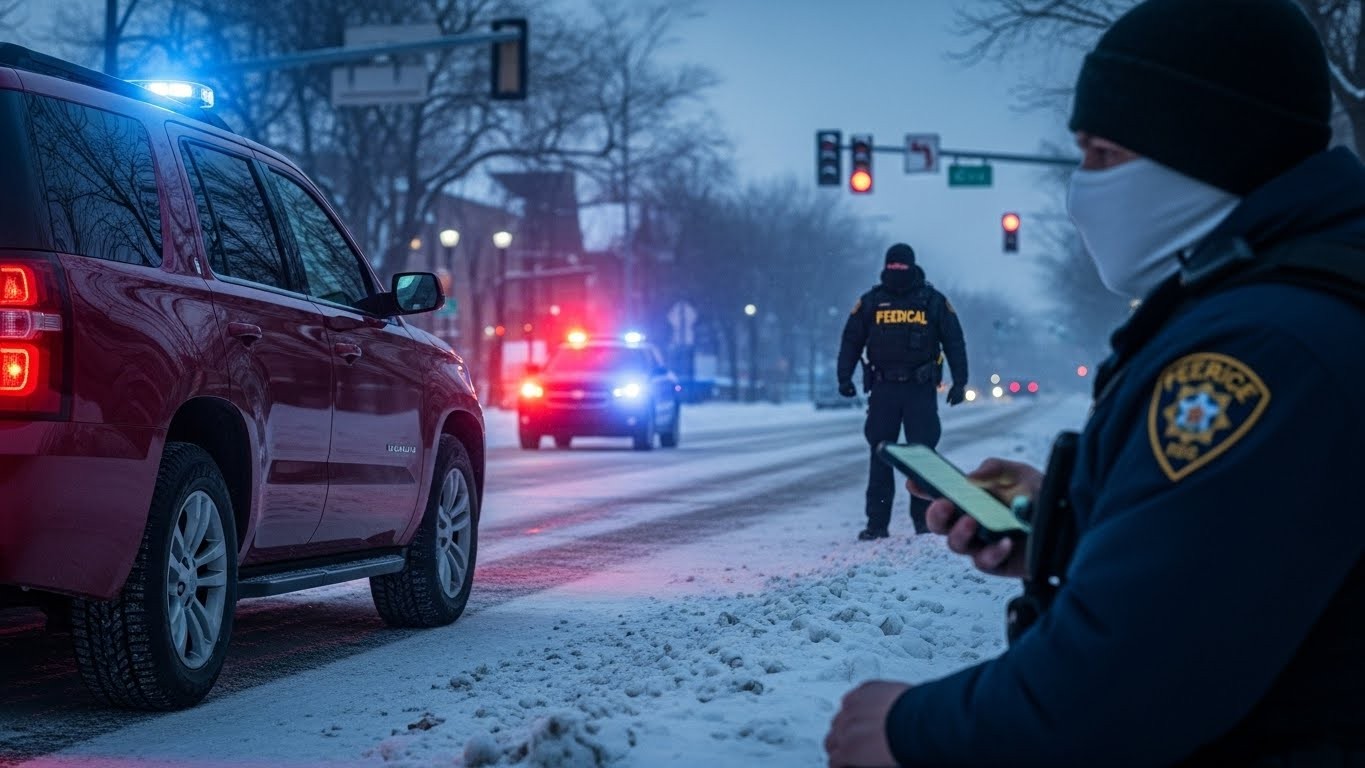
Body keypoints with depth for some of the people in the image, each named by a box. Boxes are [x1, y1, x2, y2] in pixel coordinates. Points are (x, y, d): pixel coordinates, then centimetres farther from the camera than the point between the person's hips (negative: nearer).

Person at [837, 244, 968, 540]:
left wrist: (959, 381, 0)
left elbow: (954, 341, 6)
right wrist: (845, 377, -1)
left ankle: (924, 519, 9)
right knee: (880, 455, 2)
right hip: (883, 388, 1)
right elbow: (851, 340, 9)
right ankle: (877, 522, 4)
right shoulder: (871, 302, 6)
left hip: (921, 389, -1)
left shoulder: (933, 301, 4)